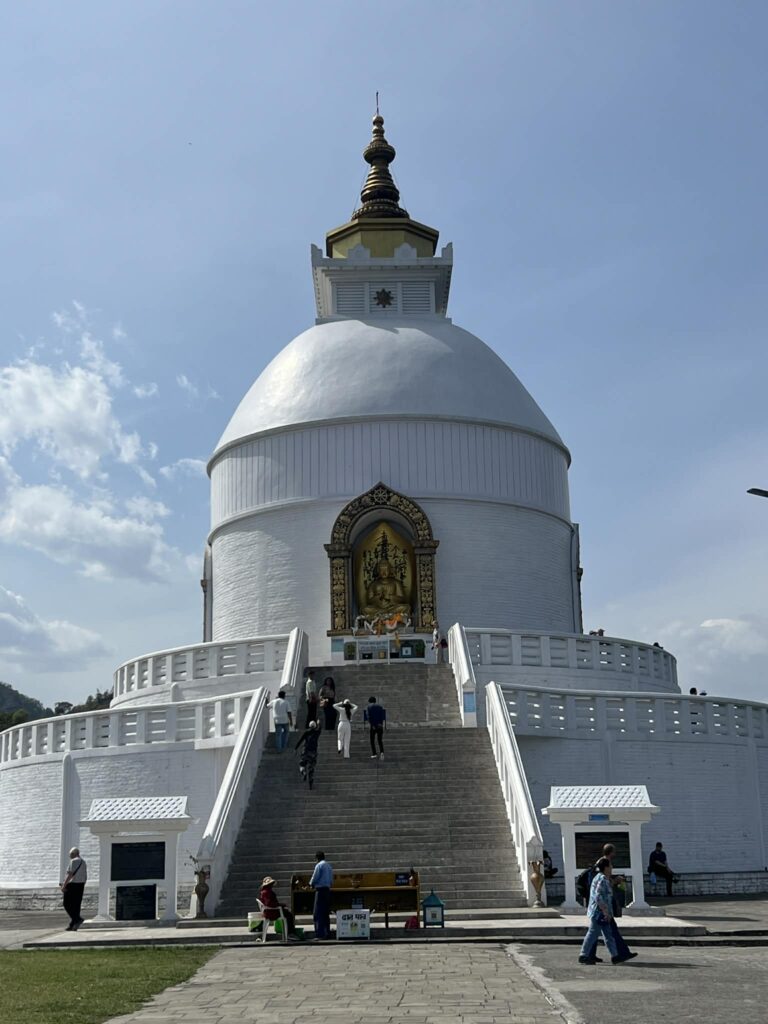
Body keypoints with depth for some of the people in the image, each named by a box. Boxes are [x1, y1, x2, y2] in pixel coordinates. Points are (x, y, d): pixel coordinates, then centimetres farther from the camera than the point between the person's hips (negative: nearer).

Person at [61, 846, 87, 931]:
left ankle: (77, 919, -19)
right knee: (76, 905, 7)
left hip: (72, 885, -8)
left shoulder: (73, 861, -9)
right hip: (80, 886, 8)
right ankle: (72, 925, 6)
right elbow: (85, 877, 18)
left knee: (67, 904, -3)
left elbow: (70, 874, -18)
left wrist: (64, 885, -18)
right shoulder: (83, 862, 17)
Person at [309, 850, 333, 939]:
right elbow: (331, 881, 16)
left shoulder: (319, 865, -9)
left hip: (320, 890, -8)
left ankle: (320, 934, -12)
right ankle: (327, 933, 13)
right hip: (328, 889, 8)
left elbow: (314, 879, -11)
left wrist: (312, 884, 8)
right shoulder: (329, 866, 14)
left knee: (318, 913, -7)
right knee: (326, 913, 13)